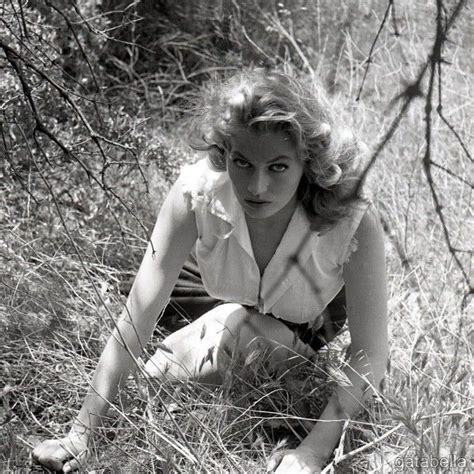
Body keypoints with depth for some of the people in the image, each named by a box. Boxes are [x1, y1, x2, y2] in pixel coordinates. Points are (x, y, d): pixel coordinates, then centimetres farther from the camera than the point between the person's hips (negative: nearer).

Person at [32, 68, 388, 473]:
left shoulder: (353, 223, -39)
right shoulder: (197, 193, -34)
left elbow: (370, 355, -32)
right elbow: (136, 318, -33)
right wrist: (81, 434, -35)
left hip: (304, 327, -2)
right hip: (220, 297, 3)